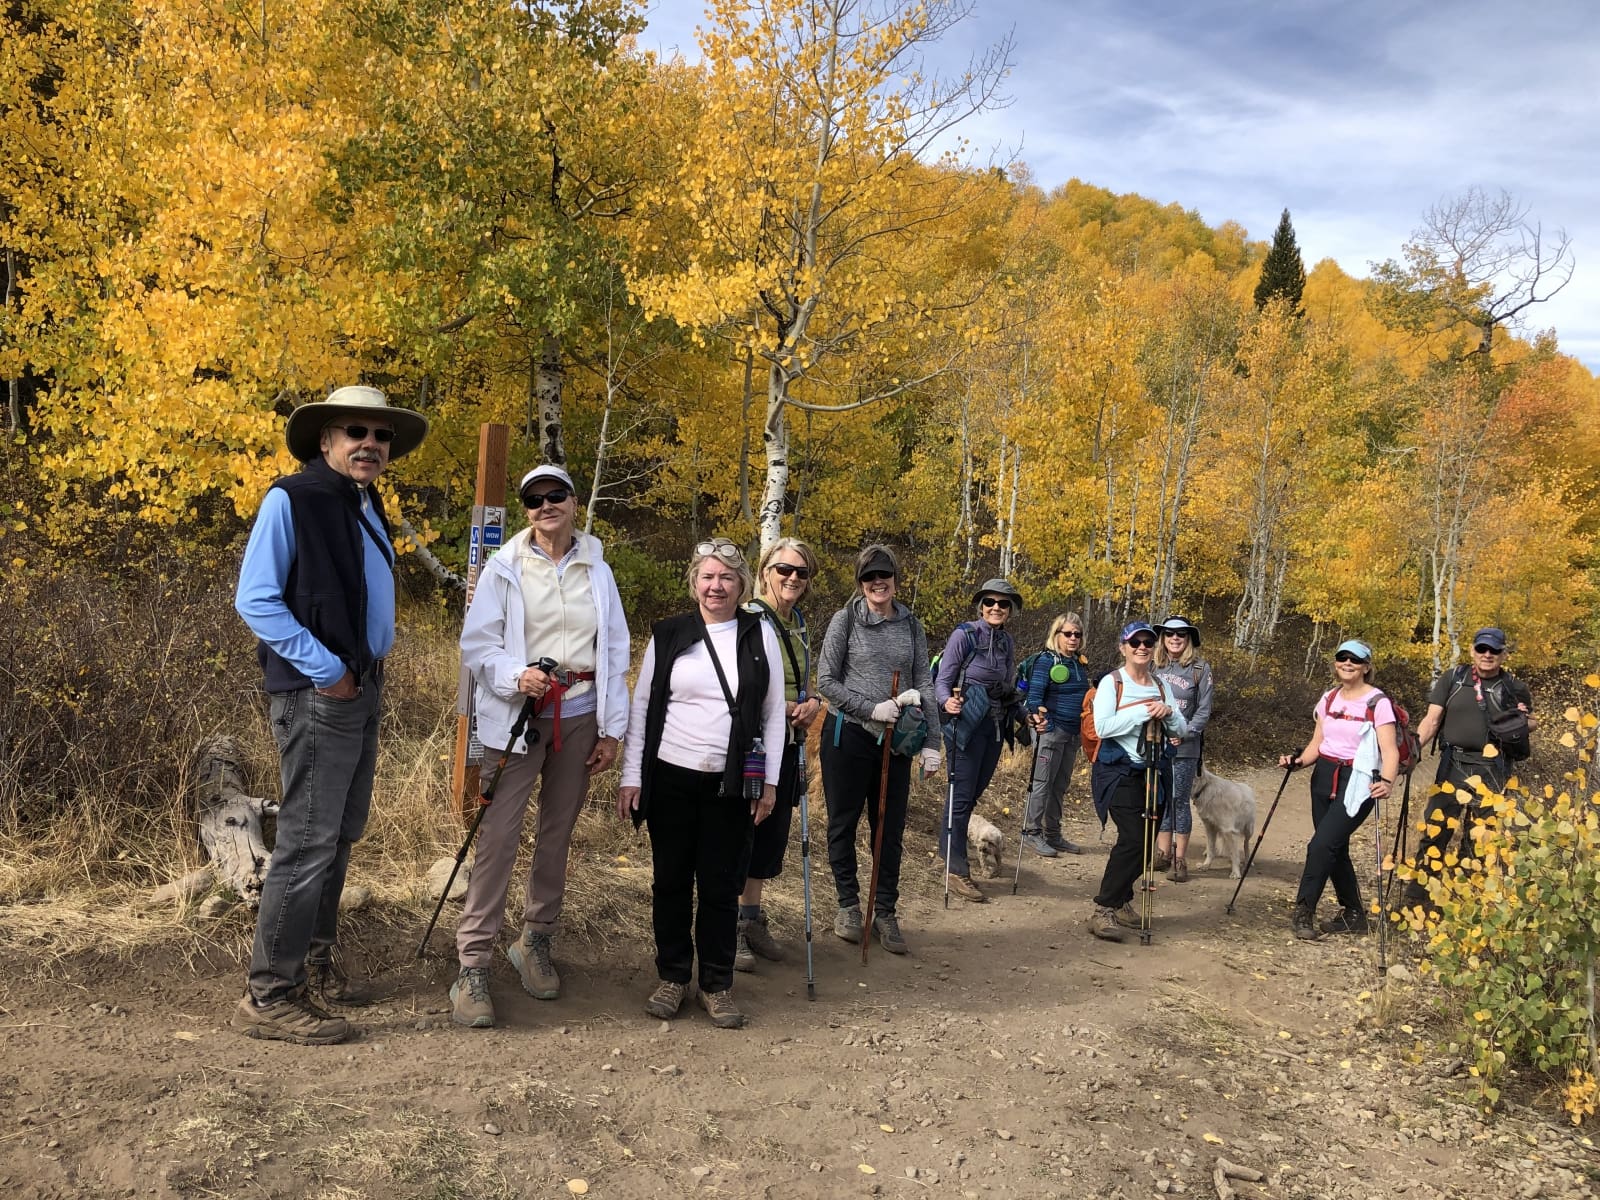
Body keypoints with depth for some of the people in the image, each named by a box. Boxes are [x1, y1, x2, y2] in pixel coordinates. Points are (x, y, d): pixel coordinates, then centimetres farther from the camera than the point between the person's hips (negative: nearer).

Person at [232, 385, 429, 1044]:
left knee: (341, 833, 15)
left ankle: (315, 965, 29)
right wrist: (326, 670, -17)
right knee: (309, 840, -8)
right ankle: (268, 996, 2)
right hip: (318, 691, -9)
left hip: (364, 686, 9)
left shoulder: (367, 507, 15)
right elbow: (254, 599, -15)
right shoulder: (291, 499, -10)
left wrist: (369, 664, 12)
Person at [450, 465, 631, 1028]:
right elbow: (476, 644, -2)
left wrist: (611, 729, 5)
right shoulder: (506, 567, -1)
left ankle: (536, 943, 26)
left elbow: (615, 653, 9)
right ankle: (473, 966, -3)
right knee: (498, 837, -9)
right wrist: (515, 675, -22)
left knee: (557, 835, 10)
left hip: (579, 717, 3)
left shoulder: (597, 570, 7)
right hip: (519, 716, -3)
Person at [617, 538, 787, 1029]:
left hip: (731, 784, -1)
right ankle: (673, 976, 24)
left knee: (721, 885, 5)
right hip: (670, 780, 1)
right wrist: (630, 776, 0)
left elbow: (774, 713, 5)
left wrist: (770, 783, 1)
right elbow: (641, 706, 5)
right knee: (671, 880, 9)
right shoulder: (667, 635, 2)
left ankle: (717, 984, 19)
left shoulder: (760, 634, 2)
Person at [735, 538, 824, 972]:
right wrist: (783, 706, -17)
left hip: (787, 744, 8)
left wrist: (813, 703, 0)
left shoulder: (799, 623, 12)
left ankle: (752, 917, 27)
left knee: (773, 829, 13)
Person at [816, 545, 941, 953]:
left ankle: (885, 912, 20)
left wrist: (930, 743, -3)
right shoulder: (846, 620, -4)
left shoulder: (911, 626, 6)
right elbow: (826, 681, -6)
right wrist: (872, 708, -16)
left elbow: (924, 685, 5)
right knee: (843, 824, 8)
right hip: (848, 736, -3)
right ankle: (848, 904, 24)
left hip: (894, 741, 3)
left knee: (891, 830, 8)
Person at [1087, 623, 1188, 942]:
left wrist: (1168, 713, -12)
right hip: (1119, 772, -6)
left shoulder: (1160, 686, 11)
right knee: (1133, 838, -17)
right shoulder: (1111, 683, -6)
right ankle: (1103, 911, -12)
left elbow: (1182, 730, 9)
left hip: (1152, 772, 6)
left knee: (1145, 841, 6)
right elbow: (1102, 727, -18)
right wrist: (1142, 712, -21)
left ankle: (1121, 902, 21)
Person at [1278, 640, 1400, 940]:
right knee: (1335, 849, 11)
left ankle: (1303, 912, -9)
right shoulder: (1329, 699, 10)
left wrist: (1387, 781, -32)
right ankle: (1353, 914, 26)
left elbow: (1390, 750, -15)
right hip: (1324, 778, 7)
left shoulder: (1378, 702, -8)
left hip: (1356, 782, -7)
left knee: (1322, 845, -16)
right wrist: (1299, 760, -5)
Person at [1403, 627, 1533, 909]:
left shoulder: (1515, 688, 6)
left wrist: (1523, 721, -5)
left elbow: (1529, 724, 19)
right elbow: (1432, 719, 0)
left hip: (1491, 771, 0)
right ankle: (1415, 900, 1)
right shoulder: (1453, 679, 4)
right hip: (1453, 765, 0)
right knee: (1435, 831, -3)